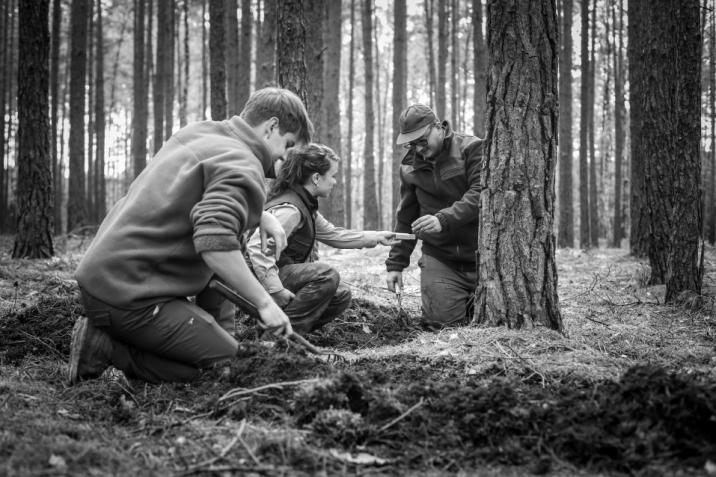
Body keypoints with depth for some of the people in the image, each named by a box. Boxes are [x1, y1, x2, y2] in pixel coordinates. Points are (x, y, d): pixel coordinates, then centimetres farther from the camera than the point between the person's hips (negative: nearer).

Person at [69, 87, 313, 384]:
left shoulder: (198, 132, 15)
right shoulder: (242, 166, -14)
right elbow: (215, 242, -30)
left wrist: (260, 215, 16)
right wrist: (264, 303, -23)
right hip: (129, 295, -10)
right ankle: (105, 348, -9)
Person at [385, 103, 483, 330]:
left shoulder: (472, 149, -6)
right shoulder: (410, 165, 8)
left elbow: (480, 195, -20)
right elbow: (405, 218, 15)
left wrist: (444, 219, -32)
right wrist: (395, 263, 11)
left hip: (480, 254, -2)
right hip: (439, 257, 3)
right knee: (440, 320, -12)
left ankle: (471, 301, 30)